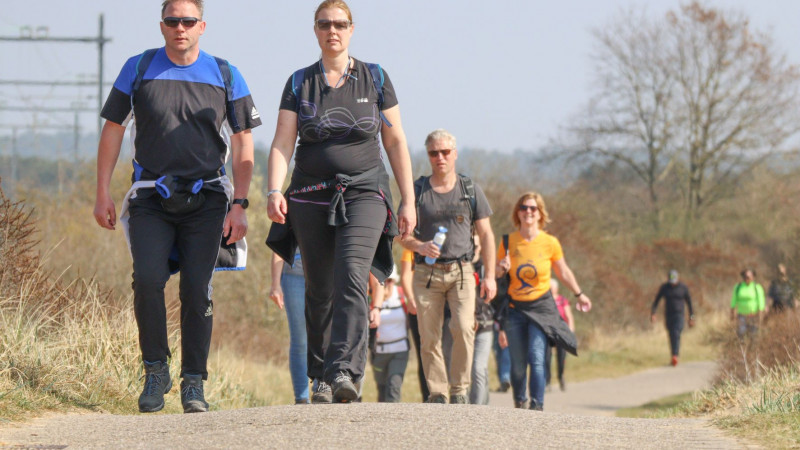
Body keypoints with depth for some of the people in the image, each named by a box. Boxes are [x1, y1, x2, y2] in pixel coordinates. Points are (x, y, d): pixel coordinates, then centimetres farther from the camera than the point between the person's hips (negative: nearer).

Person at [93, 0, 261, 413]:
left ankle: (194, 383, 2)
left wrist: (238, 205, -1)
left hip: (205, 199, 0)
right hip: (151, 199, 0)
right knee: (148, 279, -17)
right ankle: (155, 370, -2)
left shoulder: (225, 76, 5)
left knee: (197, 288, -7)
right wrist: (102, 194, 5)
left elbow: (243, 145, 8)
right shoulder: (138, 69, 5)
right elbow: (112, 130, 10)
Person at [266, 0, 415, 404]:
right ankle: (322, 378, 17)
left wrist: (408, 200, 5)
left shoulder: (375, 79, 6)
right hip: (311, 199, 2)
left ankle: (344, 372, -33)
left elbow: (395, 142, 9)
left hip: (364, 193, -2)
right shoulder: (299, 83, 6)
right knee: (320, 292, 4)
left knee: (351, 277, -22)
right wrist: (274, 191, -18)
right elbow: (282, 143, -1)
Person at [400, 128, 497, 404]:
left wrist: (490, 276, 4)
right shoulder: (416, 191, 9)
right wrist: (420, 246, -13)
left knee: (463, 328, -19)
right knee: (429, 338, -3)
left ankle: (459, 390, -9)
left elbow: (486, 234, 12)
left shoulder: (470, 190, 9)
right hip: (427, 274, 1)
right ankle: (437, 394, 4)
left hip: (461, 271, -1)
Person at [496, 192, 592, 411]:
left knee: (536, 358, -17)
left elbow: (563, 272, 13)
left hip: (541, 308, -2)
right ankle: (519, 404, 24)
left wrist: (579, 294, 25)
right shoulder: (508, 242, 0)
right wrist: (501, 269, -15)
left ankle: (537, 406, -17)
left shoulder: (550, 243, -3)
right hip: (515, 309, 2)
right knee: (518, 364, 3)